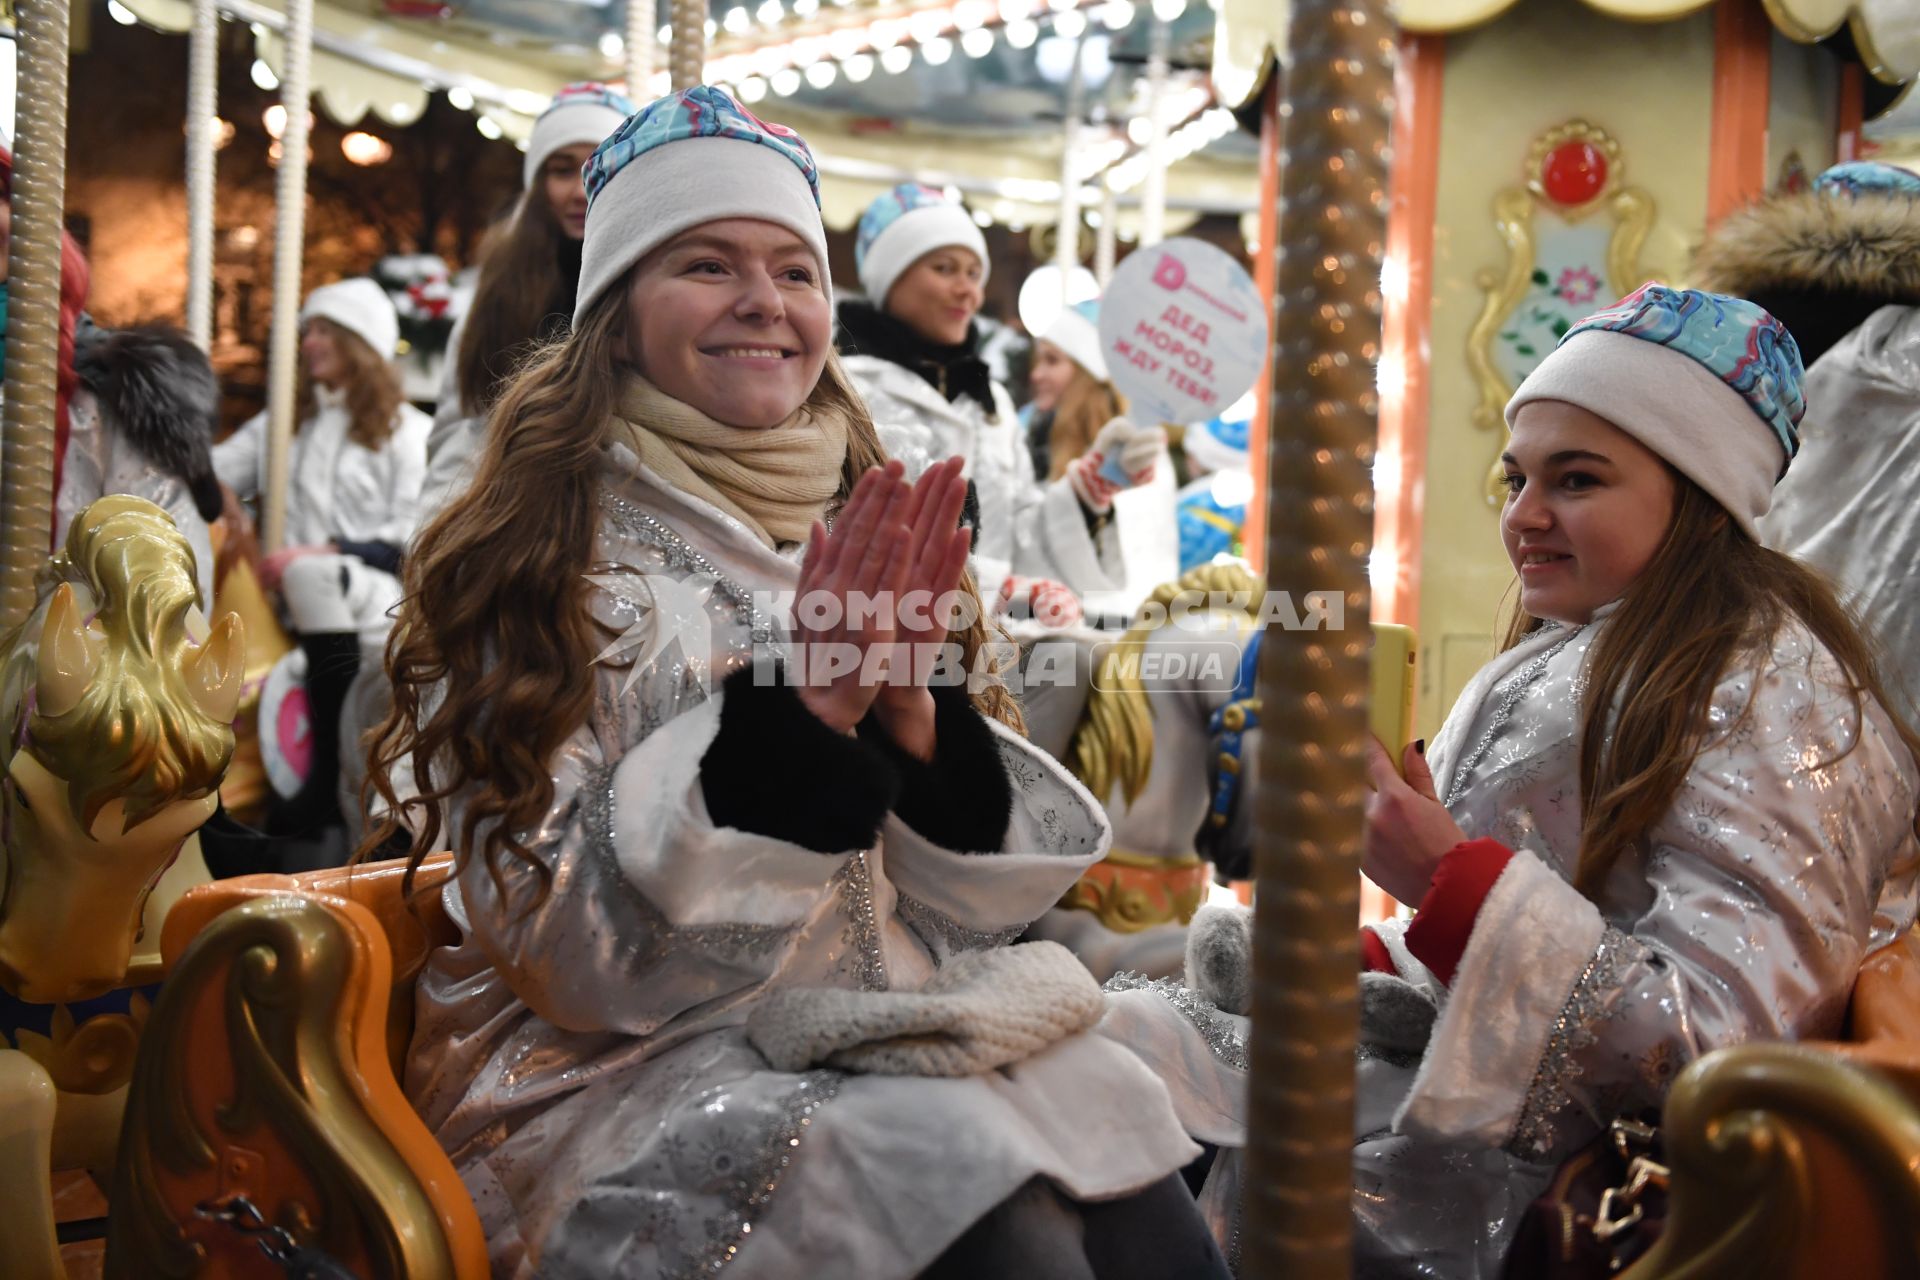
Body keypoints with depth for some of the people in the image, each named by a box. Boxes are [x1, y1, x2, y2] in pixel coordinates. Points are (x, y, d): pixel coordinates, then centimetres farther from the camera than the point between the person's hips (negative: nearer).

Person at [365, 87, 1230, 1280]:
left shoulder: (864, 538, 11)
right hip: (636, 1081, -5)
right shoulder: (536, 564, -5)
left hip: (894, 1047, 5)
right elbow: (568, 956, -12)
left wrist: (919, 717, -11)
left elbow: (967, 911, 8)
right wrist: (795, 706, -20)